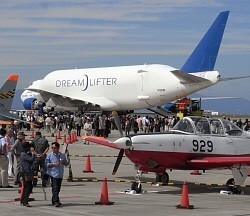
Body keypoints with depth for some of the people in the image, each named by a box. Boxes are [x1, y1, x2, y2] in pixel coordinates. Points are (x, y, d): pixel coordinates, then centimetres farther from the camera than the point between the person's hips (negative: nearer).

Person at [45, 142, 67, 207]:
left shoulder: (62, 155, 9)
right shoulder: (50, 155, -2)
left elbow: (66, 163, 20)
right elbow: (46, 164, -3)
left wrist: (64, 161, -3)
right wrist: (53, 164, -16)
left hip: (60, 174, 5)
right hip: (53, 174, -5)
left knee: (58, 188, 10)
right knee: (55, 188, -12)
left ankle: (54, 201, 22)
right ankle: (55, 202, -15)